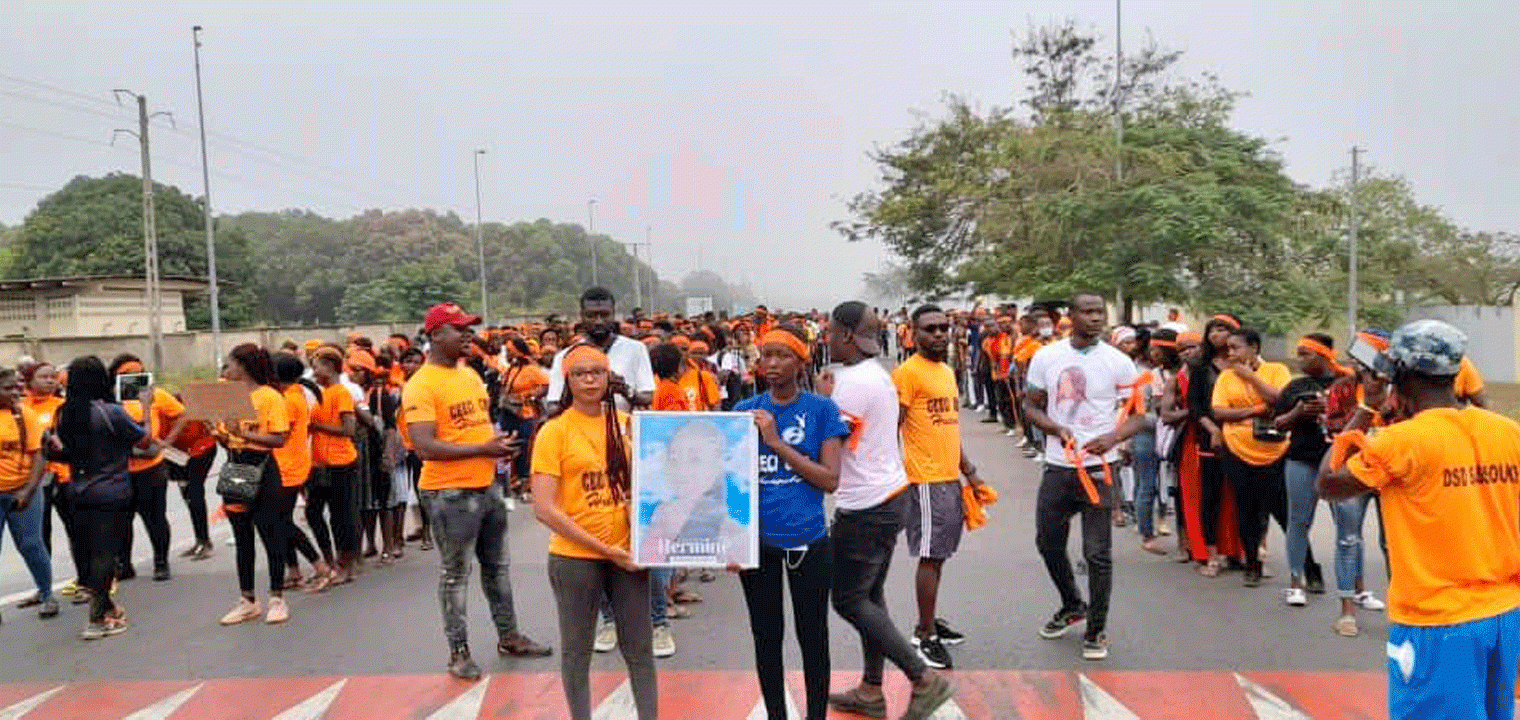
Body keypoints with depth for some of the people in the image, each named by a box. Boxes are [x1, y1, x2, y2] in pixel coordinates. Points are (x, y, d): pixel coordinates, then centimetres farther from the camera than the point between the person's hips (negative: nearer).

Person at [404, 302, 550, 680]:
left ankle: (509, 636, 31)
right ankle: (459, 652, 17)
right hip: (450, 493, -8)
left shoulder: (471, 374, 11)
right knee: (455, 574, 4)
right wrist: (483, 449, -23)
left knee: (497, 566, 17)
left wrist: (500, 443, 3)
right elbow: (425, 447, -24)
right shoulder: (420, 385, -16)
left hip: (488, 486, 8)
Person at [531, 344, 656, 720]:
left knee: (640, 647, 12)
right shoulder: (554, 431, -10)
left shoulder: (626, 423, 2)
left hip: (627, 552, 4)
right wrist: (603, 548, -16)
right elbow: (543, 509, -15)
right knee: (577, 650, 11)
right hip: (575, 557, -3)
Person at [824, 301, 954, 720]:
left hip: (866, 506, -10)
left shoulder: (852, 382, -20)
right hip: (888, 495, 10)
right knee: (870, 595, 15)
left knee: (849, 600, 0)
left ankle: (923, 679, 2)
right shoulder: (878, 374, 11)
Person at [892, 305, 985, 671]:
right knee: (930, 556, -4)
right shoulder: (907, 372, -11)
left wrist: (969, 471, 20)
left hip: (950, 479, 8)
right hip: (926, 480, -8)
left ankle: (929, 622, 26)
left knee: (938, 555, 14)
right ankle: (924, 636, 6)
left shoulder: (947, 371, 16)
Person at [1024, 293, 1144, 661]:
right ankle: (1072, 605, 41)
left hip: (1098, 467, -3)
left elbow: (1140, 413, -1)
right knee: (1048, 542, 16)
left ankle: (1096, 630, 17)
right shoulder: (1046, 357, 1)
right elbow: (1031, 405, 6)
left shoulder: (1118, 362, -4)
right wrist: (1056, 428, -14)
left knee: (1098, 554, 0)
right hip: (1057, 466, 3)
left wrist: (1113, 438, -20)